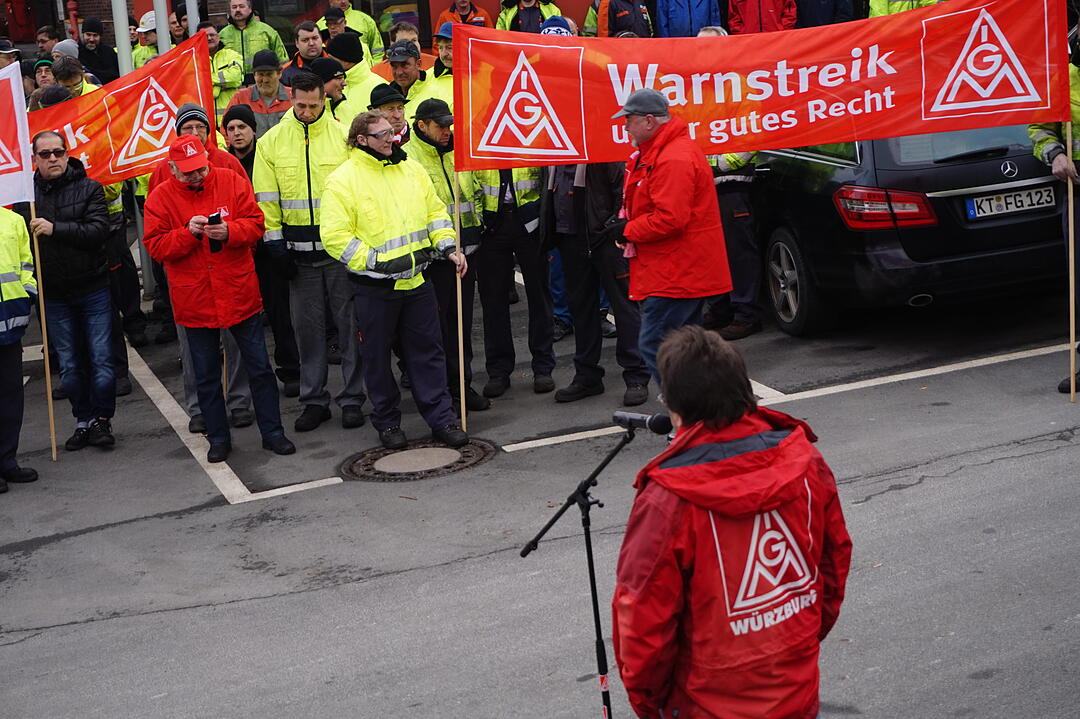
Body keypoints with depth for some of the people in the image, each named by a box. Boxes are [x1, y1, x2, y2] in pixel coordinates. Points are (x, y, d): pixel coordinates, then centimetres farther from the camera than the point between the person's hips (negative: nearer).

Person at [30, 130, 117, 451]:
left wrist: (55, 229, -25)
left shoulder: (89, 188, -4)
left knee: (101, 358, 1)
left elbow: (99, 230, -17)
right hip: (54, 294, 2)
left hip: (93, 289, -2)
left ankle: (102, 420, 14)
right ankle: (83, 421, 21)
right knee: (69, 364, 9)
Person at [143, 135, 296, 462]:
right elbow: (156, 247, -6)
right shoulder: (160, 198, -2)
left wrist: (228, 231, -21)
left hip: (240, 296, 0)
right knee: (206, 376, 10)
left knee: (259, 368, 6)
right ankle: (218, 438, 23)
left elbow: (255, 223, -3)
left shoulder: (231, 181, -1)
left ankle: (272, 432, 17)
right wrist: (188, 233, -21)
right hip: (194, 303, 0)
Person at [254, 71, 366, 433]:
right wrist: (274, 242, -2)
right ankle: (314, 400, 18)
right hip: (298, 251, 2)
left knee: (350, 323, 3)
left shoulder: (344, 135, -1)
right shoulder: (271, 142, 4)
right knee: (307, 327, 7)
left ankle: (352, 399, 13)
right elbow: (266, 198, 5)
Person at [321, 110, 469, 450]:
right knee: (377, 357, 7)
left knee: (428, 351, 8)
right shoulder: (342, 180, -9)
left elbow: (435, 210, 17)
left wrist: (448, 246, 4)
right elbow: (335, 236, -13)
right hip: (374, 287, -4)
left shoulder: (411, 170, 9)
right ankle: (387, 423, 22)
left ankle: (441, 418, 16)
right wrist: (375, 262, -17)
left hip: (416, 281, 4)